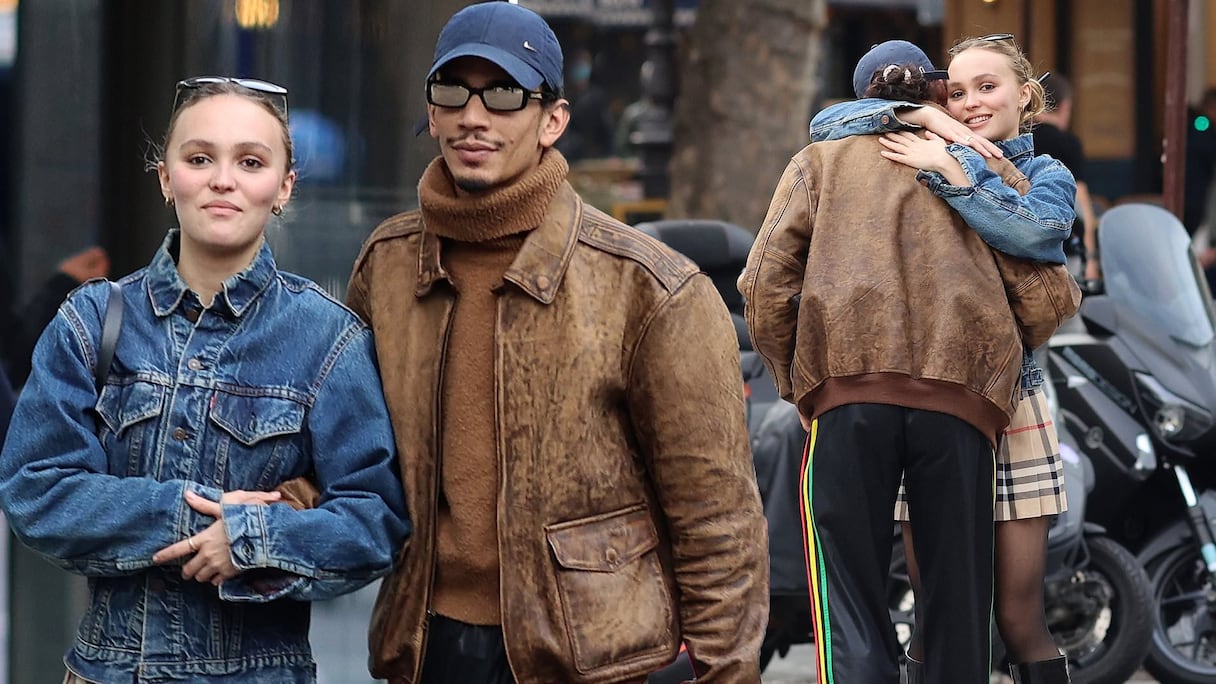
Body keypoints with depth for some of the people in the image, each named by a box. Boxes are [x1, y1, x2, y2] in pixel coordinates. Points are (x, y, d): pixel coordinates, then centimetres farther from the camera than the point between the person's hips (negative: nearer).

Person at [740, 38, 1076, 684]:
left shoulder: (820, 160, 20)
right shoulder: (984, 167, 22)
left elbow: (765, 284, 6)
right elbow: (1047, 303, 13)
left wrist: (794, 383, 16)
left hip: (848, 390, -1)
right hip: (960, 398, 1)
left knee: (850, 610, -1)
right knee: (958, 610, 9)